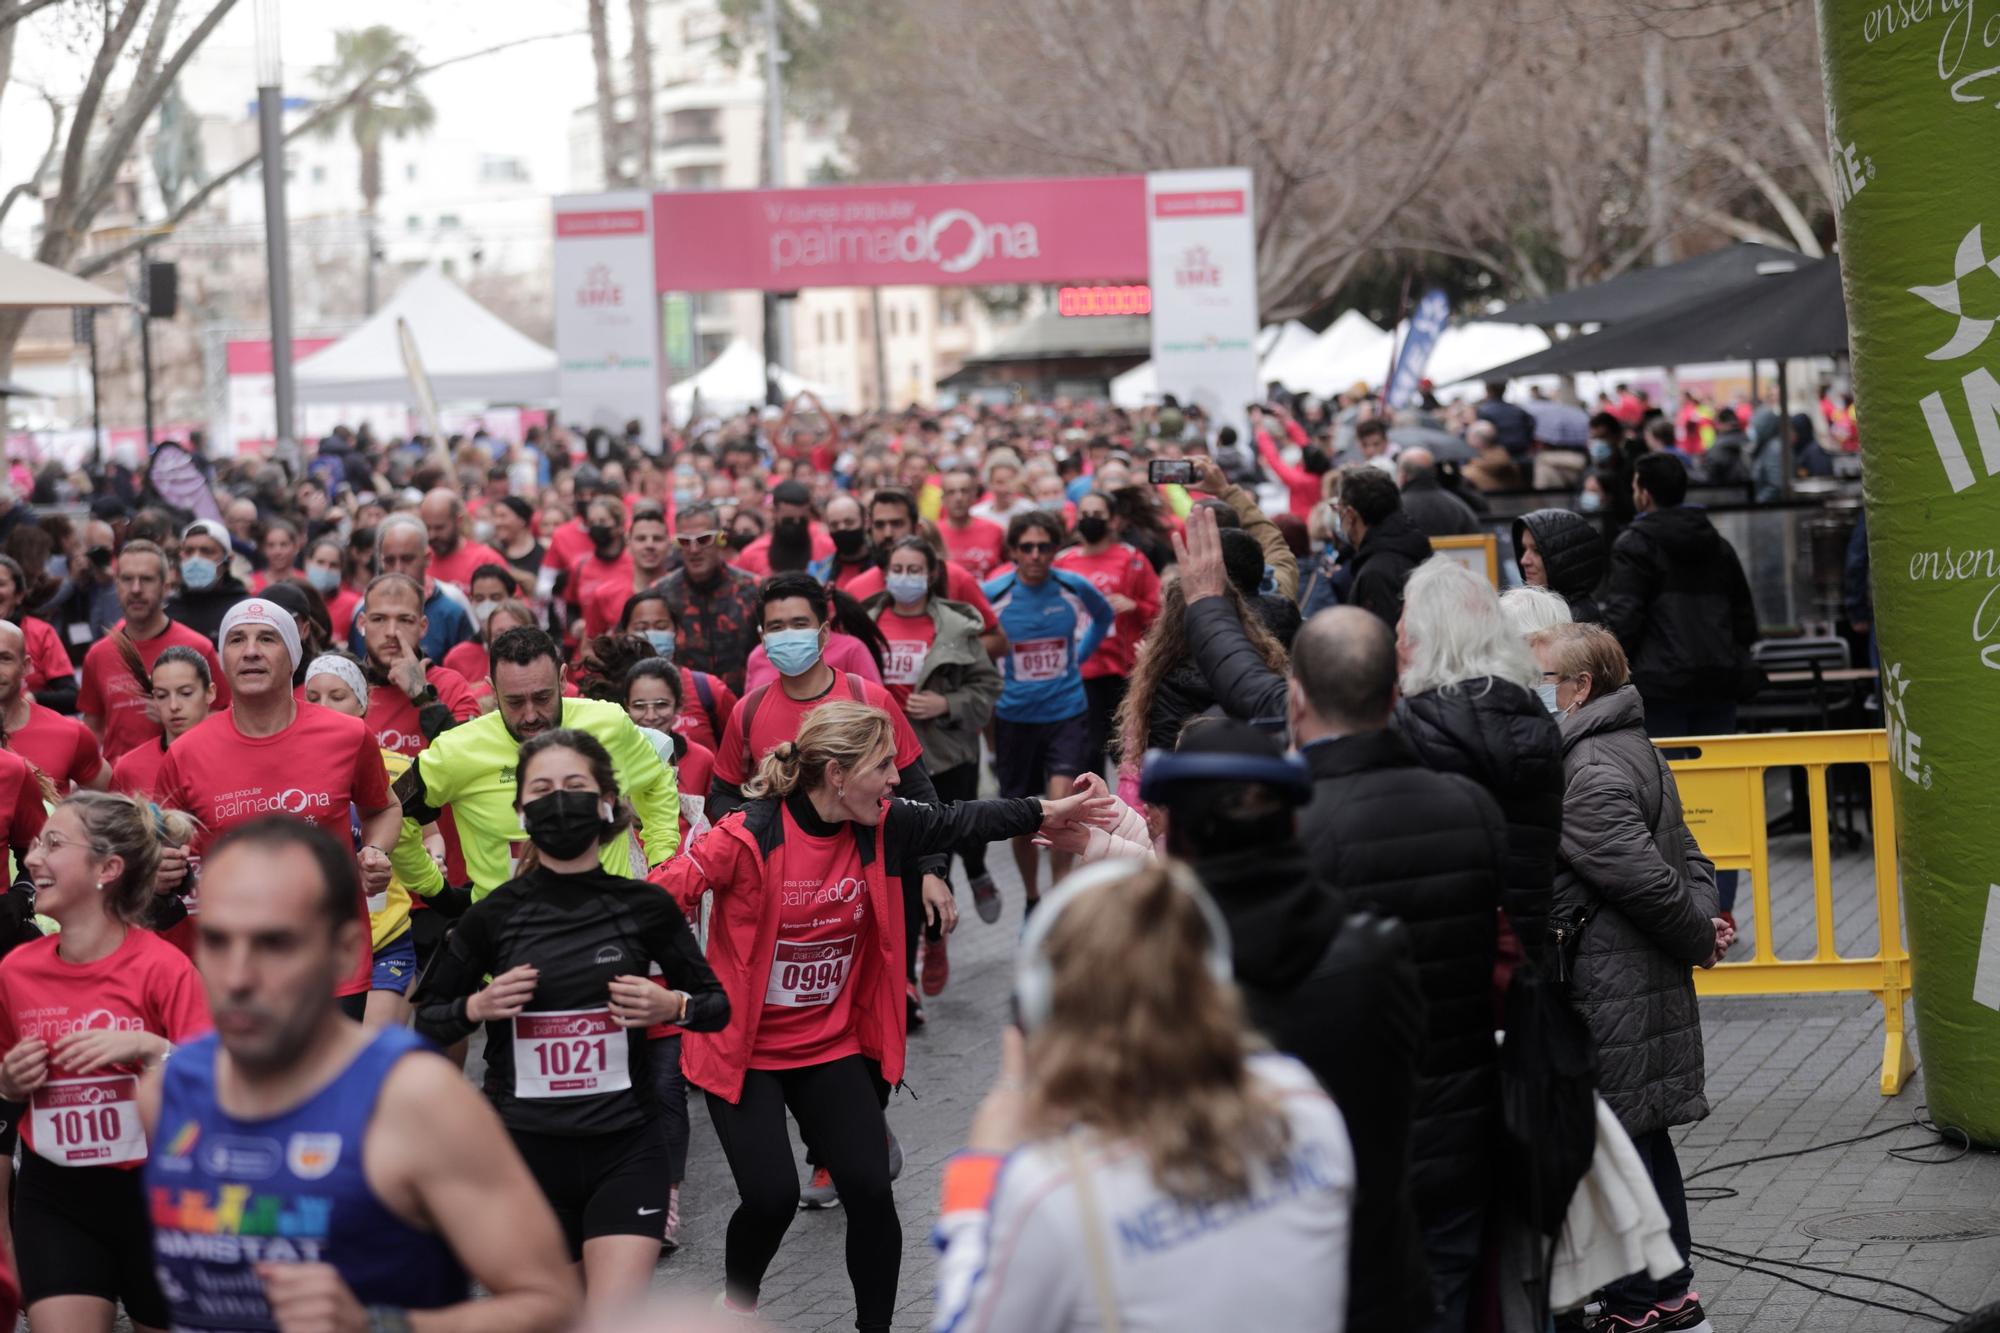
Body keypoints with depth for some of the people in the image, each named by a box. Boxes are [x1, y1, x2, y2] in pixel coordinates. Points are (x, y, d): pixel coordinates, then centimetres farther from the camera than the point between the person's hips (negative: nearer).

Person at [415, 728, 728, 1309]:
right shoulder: (493, 916, -2)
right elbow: (426, 1022, 8)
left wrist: (673, 1006, -11)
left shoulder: (646, 906, -2)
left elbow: (716, 1004, 9)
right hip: (525, 1150, 1)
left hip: (625, 1146, -1)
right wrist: (475, 1008, -12)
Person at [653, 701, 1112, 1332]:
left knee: (870, 1190, -7)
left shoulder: (882, 828, -4)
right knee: (772, 1196, -14)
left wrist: (1046, 812, 9)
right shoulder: (748, 837, -21)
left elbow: (954, 822, 10)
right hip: (743, 1050, -5)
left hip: (832, 1043, 5)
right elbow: (661, 895, -20)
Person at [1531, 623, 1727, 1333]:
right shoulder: (1637, 750, 15)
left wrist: (1699, 937, -8)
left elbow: (1646, 878, -22)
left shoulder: (1589, 774, -19)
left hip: (1609, 996, -10)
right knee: (1646, 1142, 16)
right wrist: (1706, 921, 0)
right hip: (1647, 980, 10)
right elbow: (1688, 859, 16)